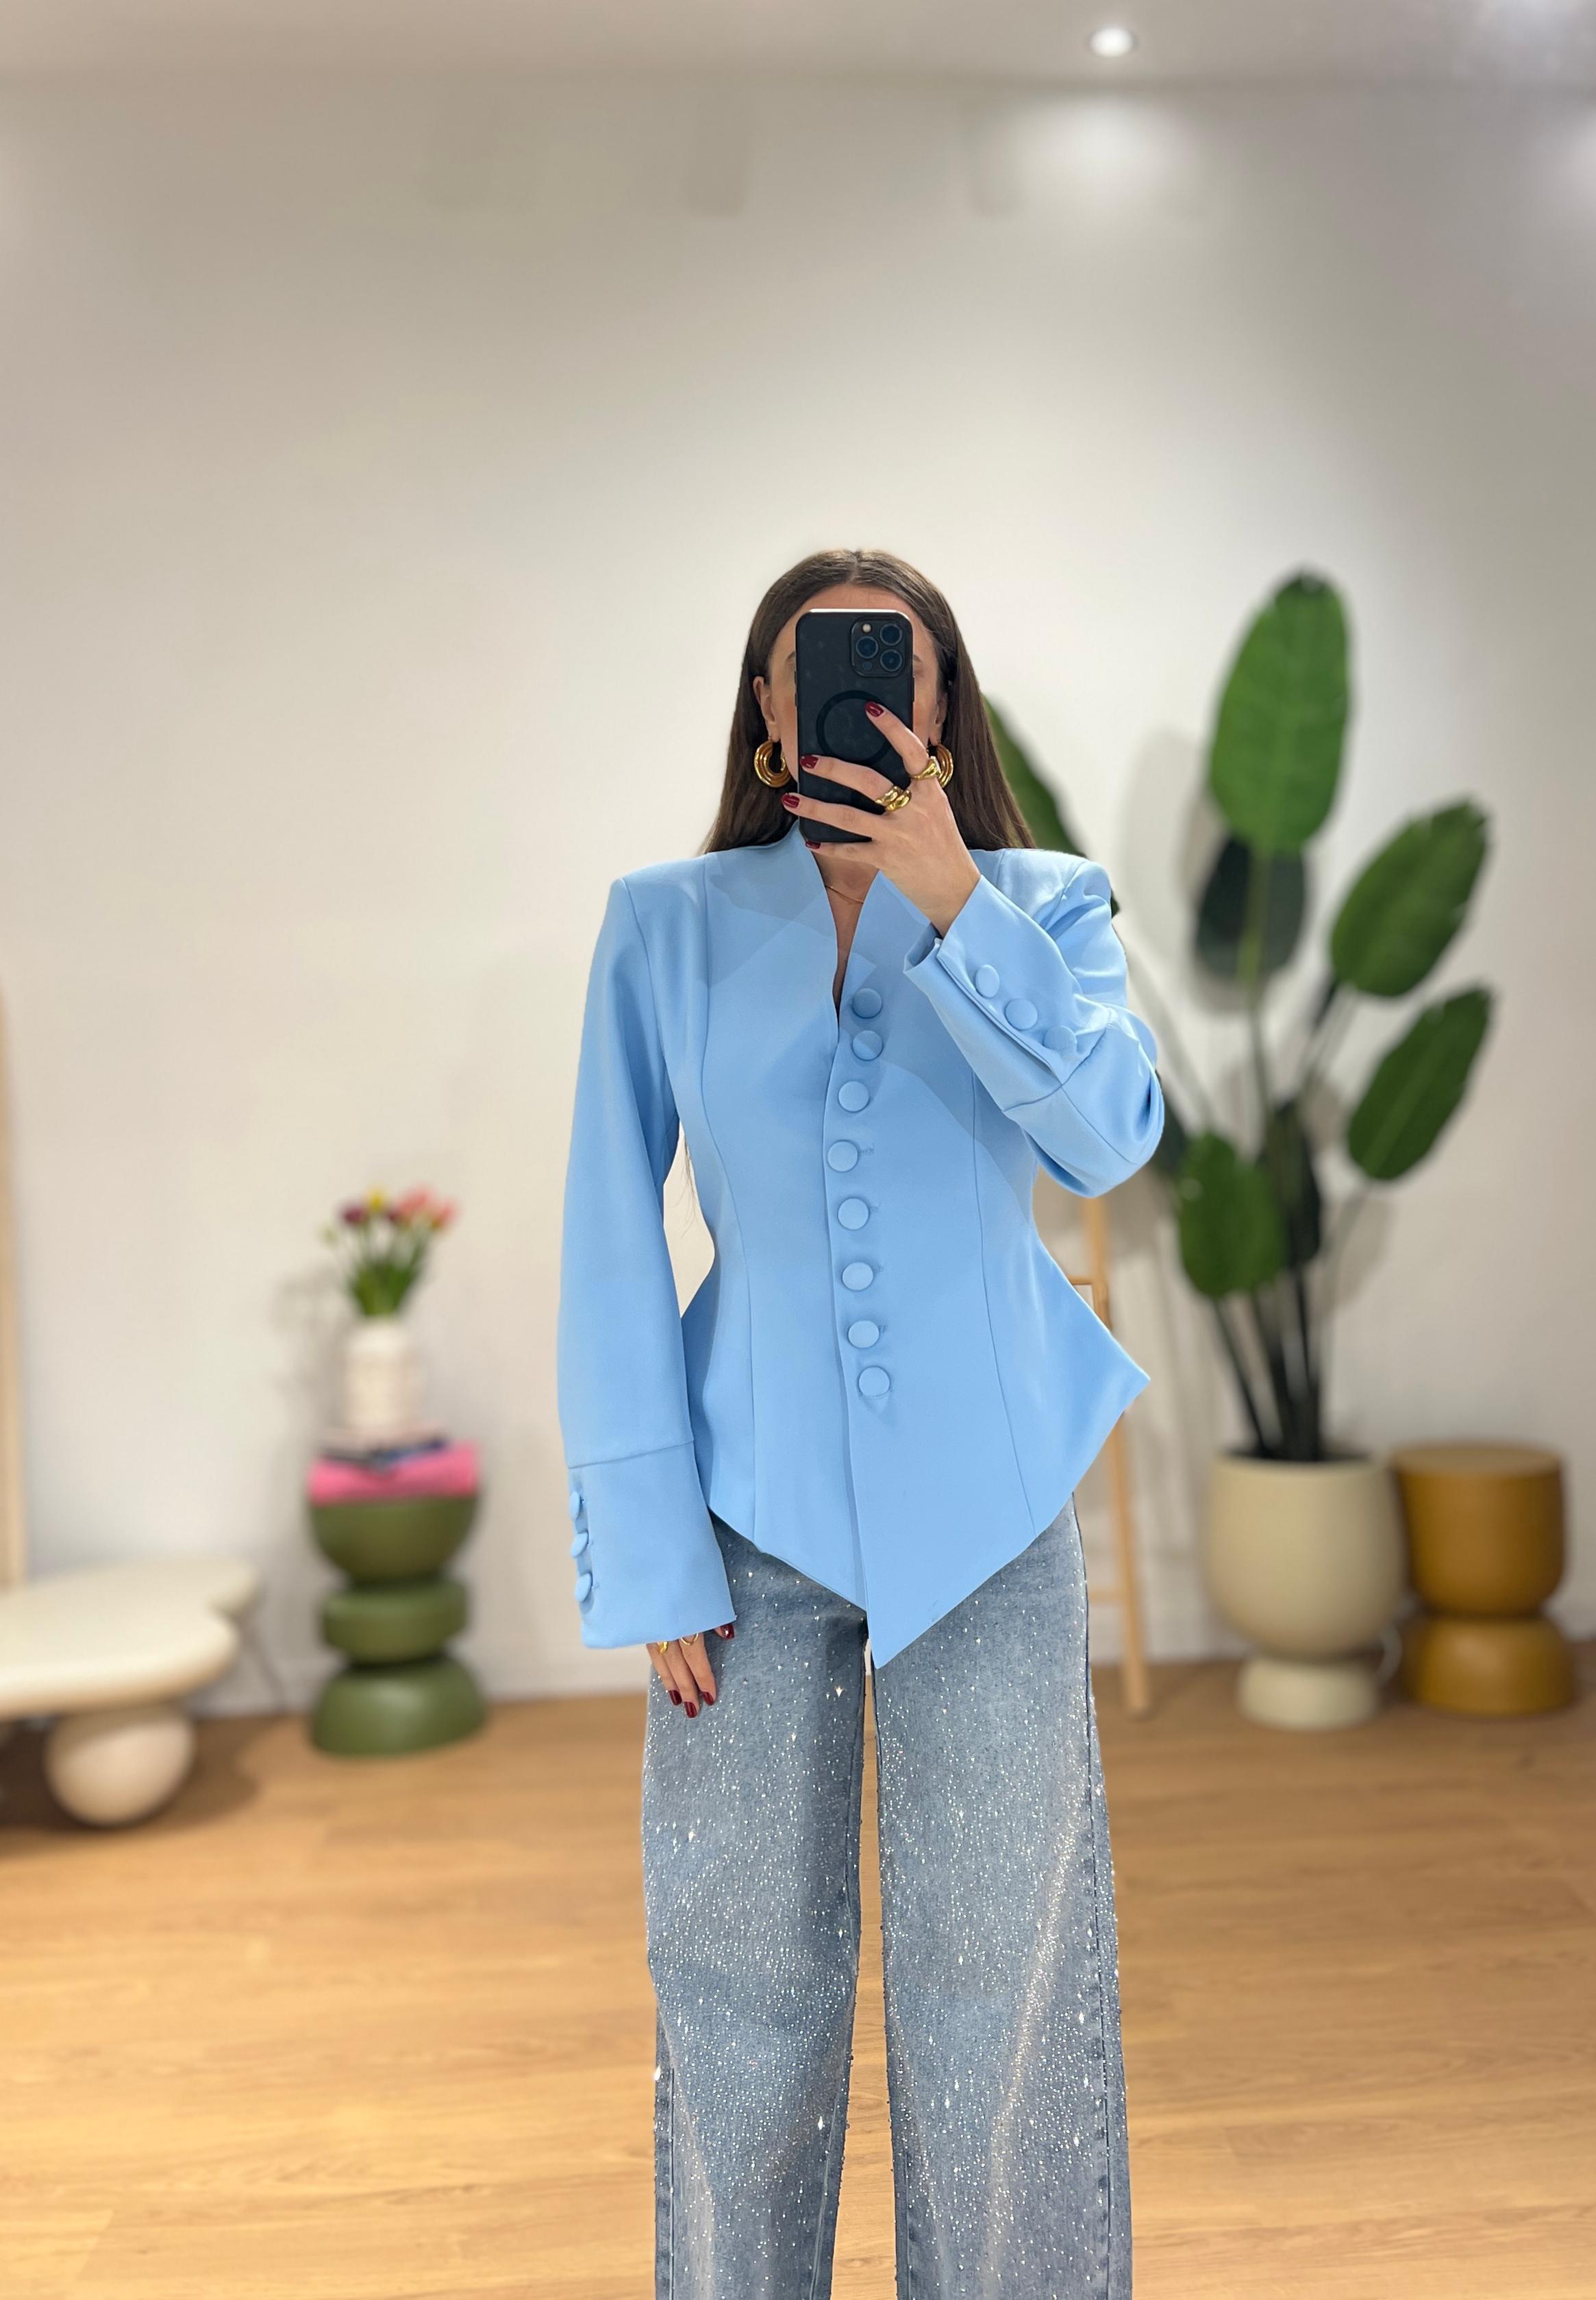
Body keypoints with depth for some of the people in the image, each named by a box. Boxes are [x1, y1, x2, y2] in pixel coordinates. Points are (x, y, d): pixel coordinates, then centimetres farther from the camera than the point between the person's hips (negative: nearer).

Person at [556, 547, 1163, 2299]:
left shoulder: (1045, 904, 1)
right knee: (740, 1982, 10)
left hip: (984, 1508, 0)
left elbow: (1106, 1137, -15)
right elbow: (612, 1250, -1)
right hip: (755, 1512, 0)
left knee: (1003, 1982, 9)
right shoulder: (668, 924, 0)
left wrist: (950, 900, -23)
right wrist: (648, 1554, -5)